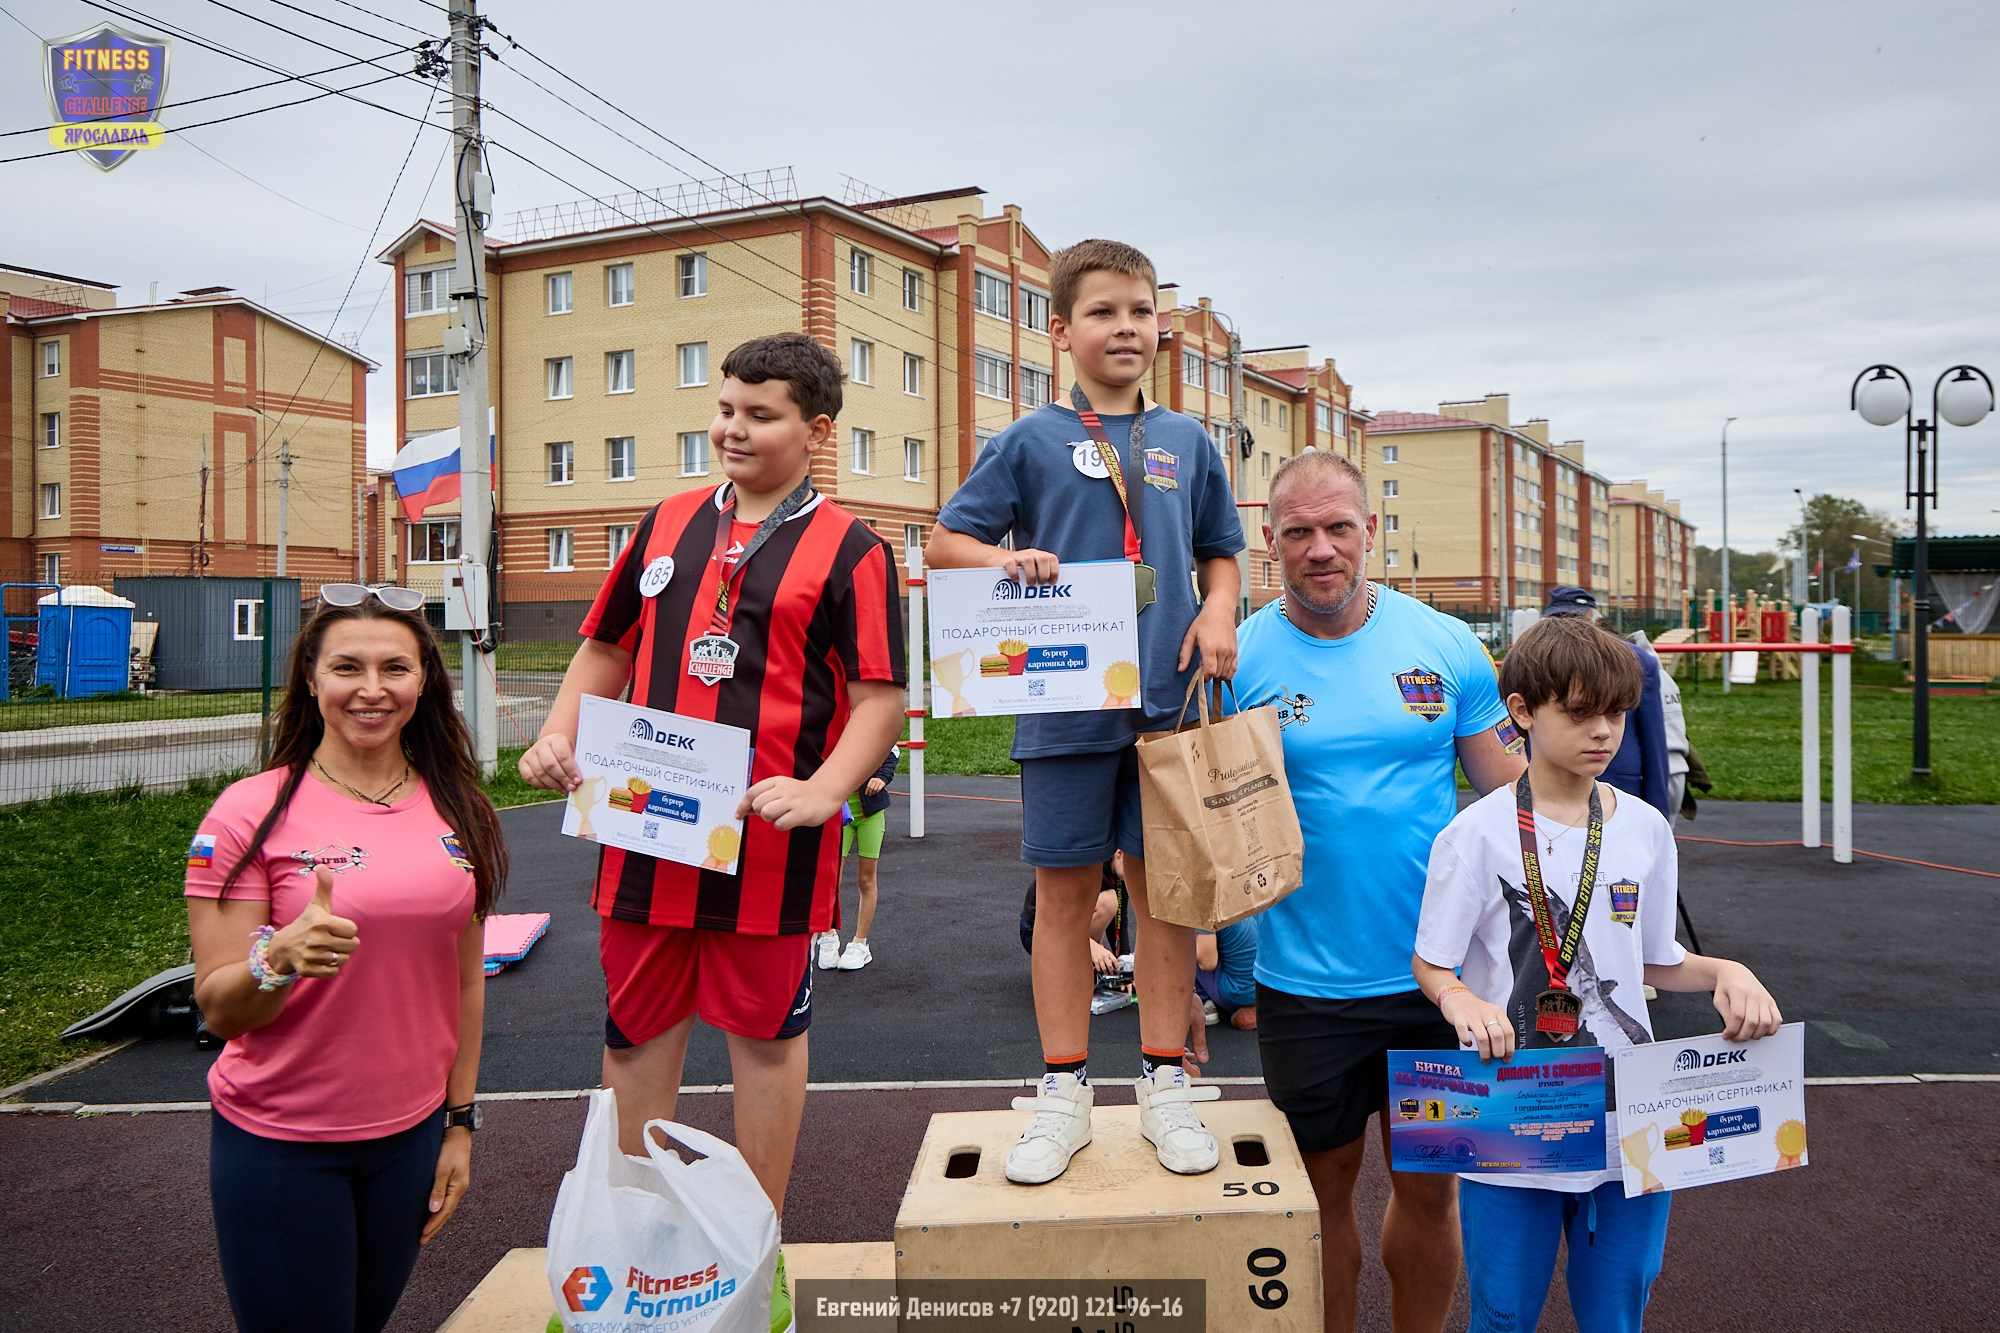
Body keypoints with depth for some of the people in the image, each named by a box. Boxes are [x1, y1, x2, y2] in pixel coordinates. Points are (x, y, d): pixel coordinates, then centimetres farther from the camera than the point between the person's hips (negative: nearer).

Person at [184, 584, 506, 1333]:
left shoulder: (455, 811, -1)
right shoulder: (253, 813, -12)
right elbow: (217, 1010, -11)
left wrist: (461, 1121, 8)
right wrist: (280, 959, -31)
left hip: (411, 1134, 4)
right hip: (279, 1143, -3)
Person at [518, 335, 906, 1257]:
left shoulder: (849, 550, -3)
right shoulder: (668, 524, 11)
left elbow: (880, 698, -8)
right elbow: (606, 648, 18)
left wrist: (821, 789, -23)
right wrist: (558, 735, 2)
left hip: (769, 840, -4)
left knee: (766, 1032, 10)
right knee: (636, 1027, 13)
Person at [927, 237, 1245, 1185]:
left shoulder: (1187, 443, 11)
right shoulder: (1029, 441, 3)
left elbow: (1219, 553, 20)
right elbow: (942, 543, 5)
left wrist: (1218, 614, -1)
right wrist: (1007, 556, -16)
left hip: (1166, 697, 2)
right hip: (1064, 703, -2)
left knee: (1164, 885, 8)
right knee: (1064, 890, 5)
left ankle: (1164, 1086, 22)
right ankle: (1064, 1096, 18)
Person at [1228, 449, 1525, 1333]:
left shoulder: (1447, 645, -2)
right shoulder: (1238, 660, -7)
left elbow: (1511, 796, 4)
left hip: (1438, 970, 2)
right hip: (1306, 984, -1)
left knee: (1430, 1185, 15)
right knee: (1325, 1186, 14)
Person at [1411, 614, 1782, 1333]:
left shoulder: (1646, 829, 3)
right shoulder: (1477, 834, -11)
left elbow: (1656, 959, 13)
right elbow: (1429, 960, -6)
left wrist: (1726, 972, -6)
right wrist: (1460, 998, -27)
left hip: (1629, 1127, 4)